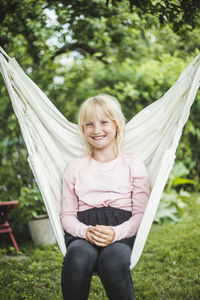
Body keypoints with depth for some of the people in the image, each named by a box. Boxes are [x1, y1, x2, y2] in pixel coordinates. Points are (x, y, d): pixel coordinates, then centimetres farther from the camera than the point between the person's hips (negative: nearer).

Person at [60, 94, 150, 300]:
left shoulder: (133, 165, 12)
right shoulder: (75, 167, 16)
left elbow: (141, 213, 5)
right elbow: (67, 215, 12)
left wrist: (116, 233, -16)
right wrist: (85, 231, -12)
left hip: (121, 231, -1)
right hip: (83, 231, 1)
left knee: (113, 259, -37)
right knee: (78, 258, -36)